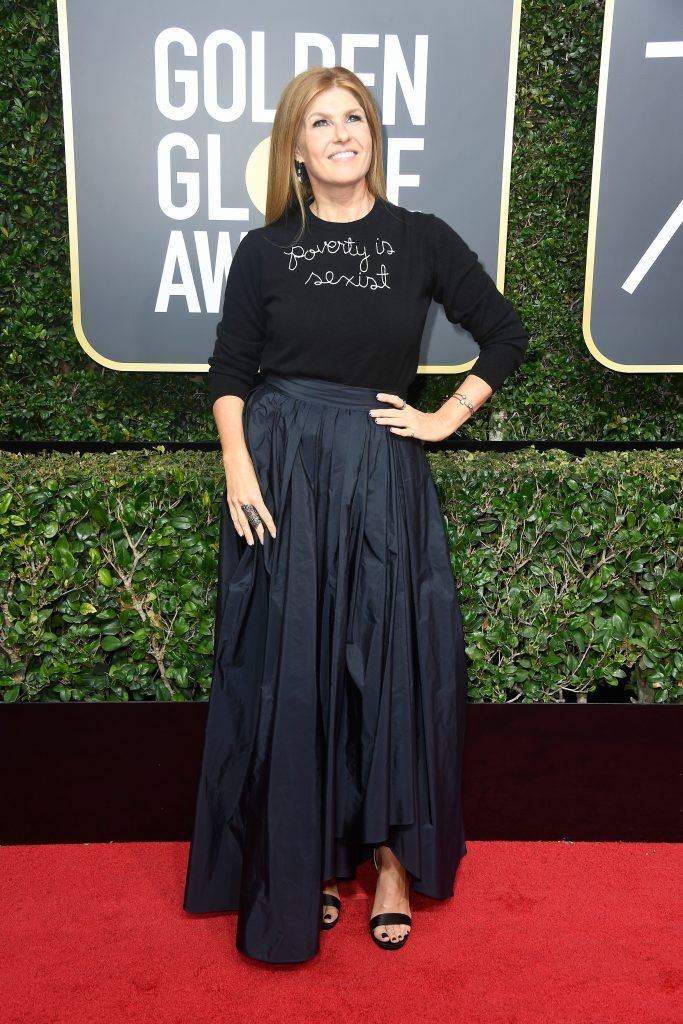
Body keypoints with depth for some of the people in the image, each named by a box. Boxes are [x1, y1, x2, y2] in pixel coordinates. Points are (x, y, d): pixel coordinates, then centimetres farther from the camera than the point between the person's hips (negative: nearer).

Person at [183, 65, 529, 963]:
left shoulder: (423, 240, 3)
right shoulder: (265, 250, 4)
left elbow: (506, 336, 10)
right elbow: (229, 371, 4)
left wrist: (446, 419, 2)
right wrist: (238, 468, -9)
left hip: (384, 476, 0)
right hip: (282, 475, 0)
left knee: (391, 660, 6)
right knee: (288, 668, 5)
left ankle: (392, 860, 24)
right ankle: (301, 867, 23)